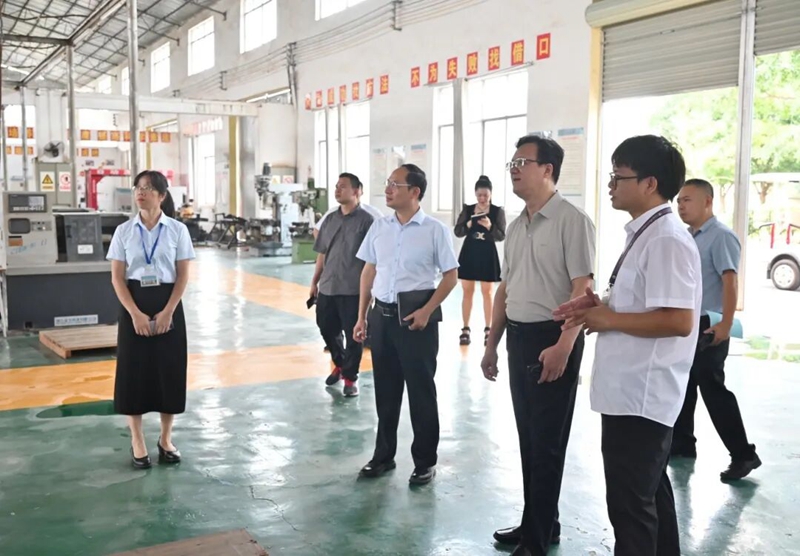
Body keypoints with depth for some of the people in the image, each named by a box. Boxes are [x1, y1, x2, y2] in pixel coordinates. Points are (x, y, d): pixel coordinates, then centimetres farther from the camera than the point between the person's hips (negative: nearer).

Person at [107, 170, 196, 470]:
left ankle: (165, 439, 21)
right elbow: (117, 277, -1)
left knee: (170, 371, 5)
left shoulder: (177, 230, -2)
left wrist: (167, 312, -11)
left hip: (168, 305, 0)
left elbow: (183, 275, -2)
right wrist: (135, 313, -12)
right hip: (134, 305, 1)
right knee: (134, 371, 3)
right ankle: (137, 442, 17)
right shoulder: (124, 231, 1)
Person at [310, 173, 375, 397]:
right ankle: (339, 364, 38)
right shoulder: (330, 220, 11)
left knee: (353, 334, 1)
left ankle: (350, 377, 15)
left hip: (353, 289, -6)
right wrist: (315, 282, 15)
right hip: (327, 287, 6)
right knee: (327, 329, 15)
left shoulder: (366, 220, -7)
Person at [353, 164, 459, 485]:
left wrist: (427, 311, -13)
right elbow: (369, 271, 12)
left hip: (415, 317, -5)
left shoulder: (434, 230, -8)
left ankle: (425, 461, 21)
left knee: (421, 390, 5)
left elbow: (450, 276, -4)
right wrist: (362, 316, 10)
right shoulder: (379, 227, 6)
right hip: (381, 315, 5)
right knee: (385, 389, 15)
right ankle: (383, 455, 31)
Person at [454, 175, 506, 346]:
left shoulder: (498, 211, -4)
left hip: (487, 255, -2)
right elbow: (458, 232, -1)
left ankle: (488, 329, 13)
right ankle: (465, 329, 13)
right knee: (467, 291, 6)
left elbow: (502, 236, -8)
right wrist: (467, 225, -21)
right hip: (469, 253, 2)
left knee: (487, 292, 6)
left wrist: (490, 227, -25)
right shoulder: (467, 209, 2)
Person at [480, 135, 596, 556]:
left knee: (546, 442, 2)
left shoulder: (571, 220, -12)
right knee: (528, 438, 16)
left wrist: (563, 346, -26)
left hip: (551, 337, -8)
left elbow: (583, 289, -18)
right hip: (518, 337, 8)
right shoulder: (515, 227, 13)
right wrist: (492, 344, 18)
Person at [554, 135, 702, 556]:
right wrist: (599, 305, 6)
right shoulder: (644, 234, 12)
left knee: (630, 501, 1)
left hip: (641, 395, -10)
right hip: (633, 391, 10)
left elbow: (678, 320, -27)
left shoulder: (666, 239, -19)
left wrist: (608, 319, -17)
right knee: (648, 492, 22)